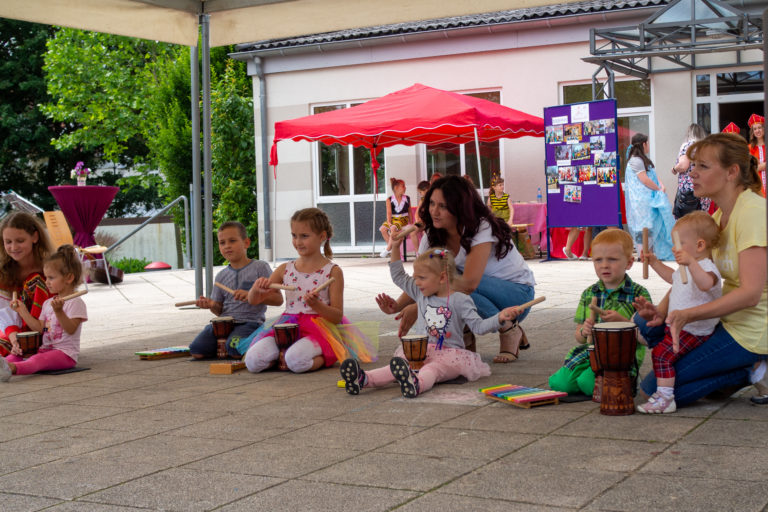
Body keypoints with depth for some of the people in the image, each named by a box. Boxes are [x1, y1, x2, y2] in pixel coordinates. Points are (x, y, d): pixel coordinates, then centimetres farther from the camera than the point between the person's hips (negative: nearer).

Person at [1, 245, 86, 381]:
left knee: (39, 360, -35)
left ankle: (12, 368, -62)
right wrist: (22, 311, 13)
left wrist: (59, 311, -32)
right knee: (16, 353, -10)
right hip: (45, 348, 9)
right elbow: (39, 328, 16)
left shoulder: (75, 302, -7)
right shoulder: (48, 303, 20)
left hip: (65, 353, -9)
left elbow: (71, 329, -18)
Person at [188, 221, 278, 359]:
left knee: (235, 350, -33)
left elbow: (278, 300, -3)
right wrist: (212, 305, -3)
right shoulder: (222, 276, 17)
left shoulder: (259, 267, 1)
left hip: (250, 321, -5)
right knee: (196, 350, -15)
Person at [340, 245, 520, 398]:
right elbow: (398, 277, 23)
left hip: (449, 355, -5)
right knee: (399, 364, -24)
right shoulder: (421, 294, 16)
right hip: (421, 352, 5)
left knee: (433, 369, -39)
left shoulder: (459, 301, -1)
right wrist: (395, 246, 17)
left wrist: (500, 318, -22)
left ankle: (415, 384, -73)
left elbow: (478, 326, -5)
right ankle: (363, 379, -50)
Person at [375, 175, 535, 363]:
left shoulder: (482, 228, -26)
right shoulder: (433, 236, -6)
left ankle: (509, 329, -14)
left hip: (518, 293, -5)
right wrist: (397, 306, -33)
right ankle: (466, 337, -4)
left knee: (450, 282, -32)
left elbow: (470, 282, -39)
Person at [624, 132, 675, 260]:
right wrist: (659, 189, -7)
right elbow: (645, 180, -18)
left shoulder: (643, 160, 20)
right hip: (641, 201, -10)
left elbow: (653, 176, 19)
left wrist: (661, 186, 0)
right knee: (644, 227, -9)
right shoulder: (636, 160, -13)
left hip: (649, 199, 10)